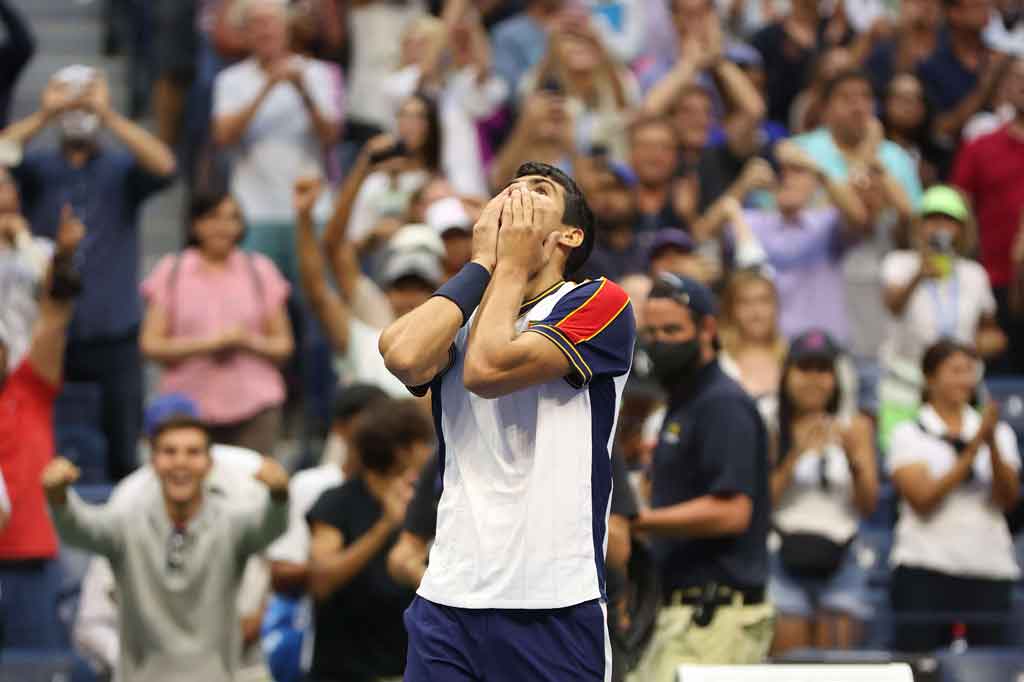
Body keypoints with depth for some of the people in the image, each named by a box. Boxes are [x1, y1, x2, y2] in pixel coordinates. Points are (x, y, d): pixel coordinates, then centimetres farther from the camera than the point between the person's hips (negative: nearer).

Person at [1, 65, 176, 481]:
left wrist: (108, 115, -21)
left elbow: (164, 167, -16)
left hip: (115, 338, 0)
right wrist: (44, 115, -21)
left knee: (123, 454, 3)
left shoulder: (122, 170, 5)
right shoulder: (37, 170, 6)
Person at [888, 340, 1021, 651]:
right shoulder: (909, 435, 4)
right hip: (924, 569, -3)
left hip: (990, 567, 3)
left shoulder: (999, 432, 13)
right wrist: (972, 450, -12)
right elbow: (923, 499, -9)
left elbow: (1008, 499, 1)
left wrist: (992, 444, -13)